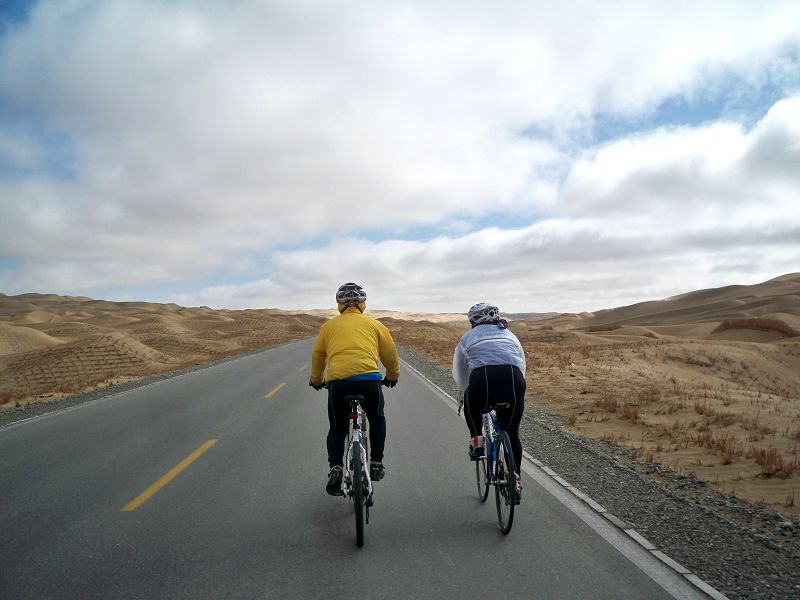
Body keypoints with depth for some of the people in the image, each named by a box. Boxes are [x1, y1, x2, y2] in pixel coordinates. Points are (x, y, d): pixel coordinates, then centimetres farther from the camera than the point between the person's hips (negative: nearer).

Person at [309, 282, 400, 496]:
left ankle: (335, 469, 3)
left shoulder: (328, 325, 20)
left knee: (337, 428, 21)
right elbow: (390, 354, 21)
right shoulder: (374, 324, 17)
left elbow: (317, 356, 25)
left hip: (337, 382, 1)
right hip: (369, 379, -1)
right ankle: (376, 464, 21)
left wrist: (316, 380, 41)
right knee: (377, 418, 28)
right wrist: (392, 376, 39)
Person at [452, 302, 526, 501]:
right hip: (514, 382, 2)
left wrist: (469, 392, 43)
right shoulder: (510, 335, 30)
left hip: (482, 381, -2)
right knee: (512, 434, 24)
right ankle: (516, 480, 20)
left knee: (471, 403, 34)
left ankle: (476, 440, 17)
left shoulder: (468, 337, 24)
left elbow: (459, 375, 26)